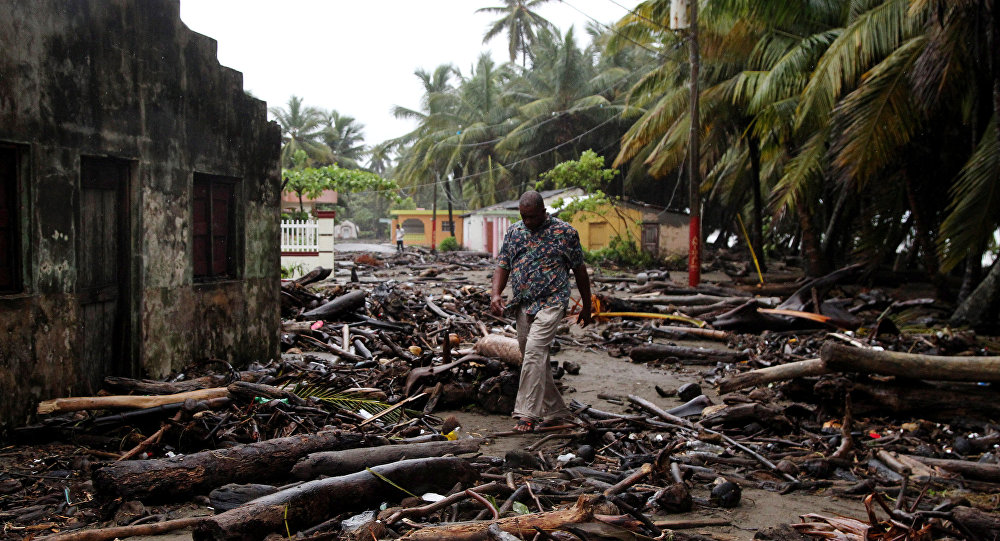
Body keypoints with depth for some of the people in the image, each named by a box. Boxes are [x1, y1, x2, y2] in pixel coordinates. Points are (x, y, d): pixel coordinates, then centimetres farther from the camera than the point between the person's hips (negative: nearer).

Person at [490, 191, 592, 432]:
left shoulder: (565, 232, -4)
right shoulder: (514, 232, 10)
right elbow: (502, 265, 11)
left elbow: (579, 270, 3)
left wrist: (586, 306, 7)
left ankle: (528, 413, -21)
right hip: (522, 304, 6)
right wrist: (496, 293, -8)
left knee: (534, 351, -22)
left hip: (550, 302, -6)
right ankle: (556, 410, 23)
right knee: (534, 358, 10)